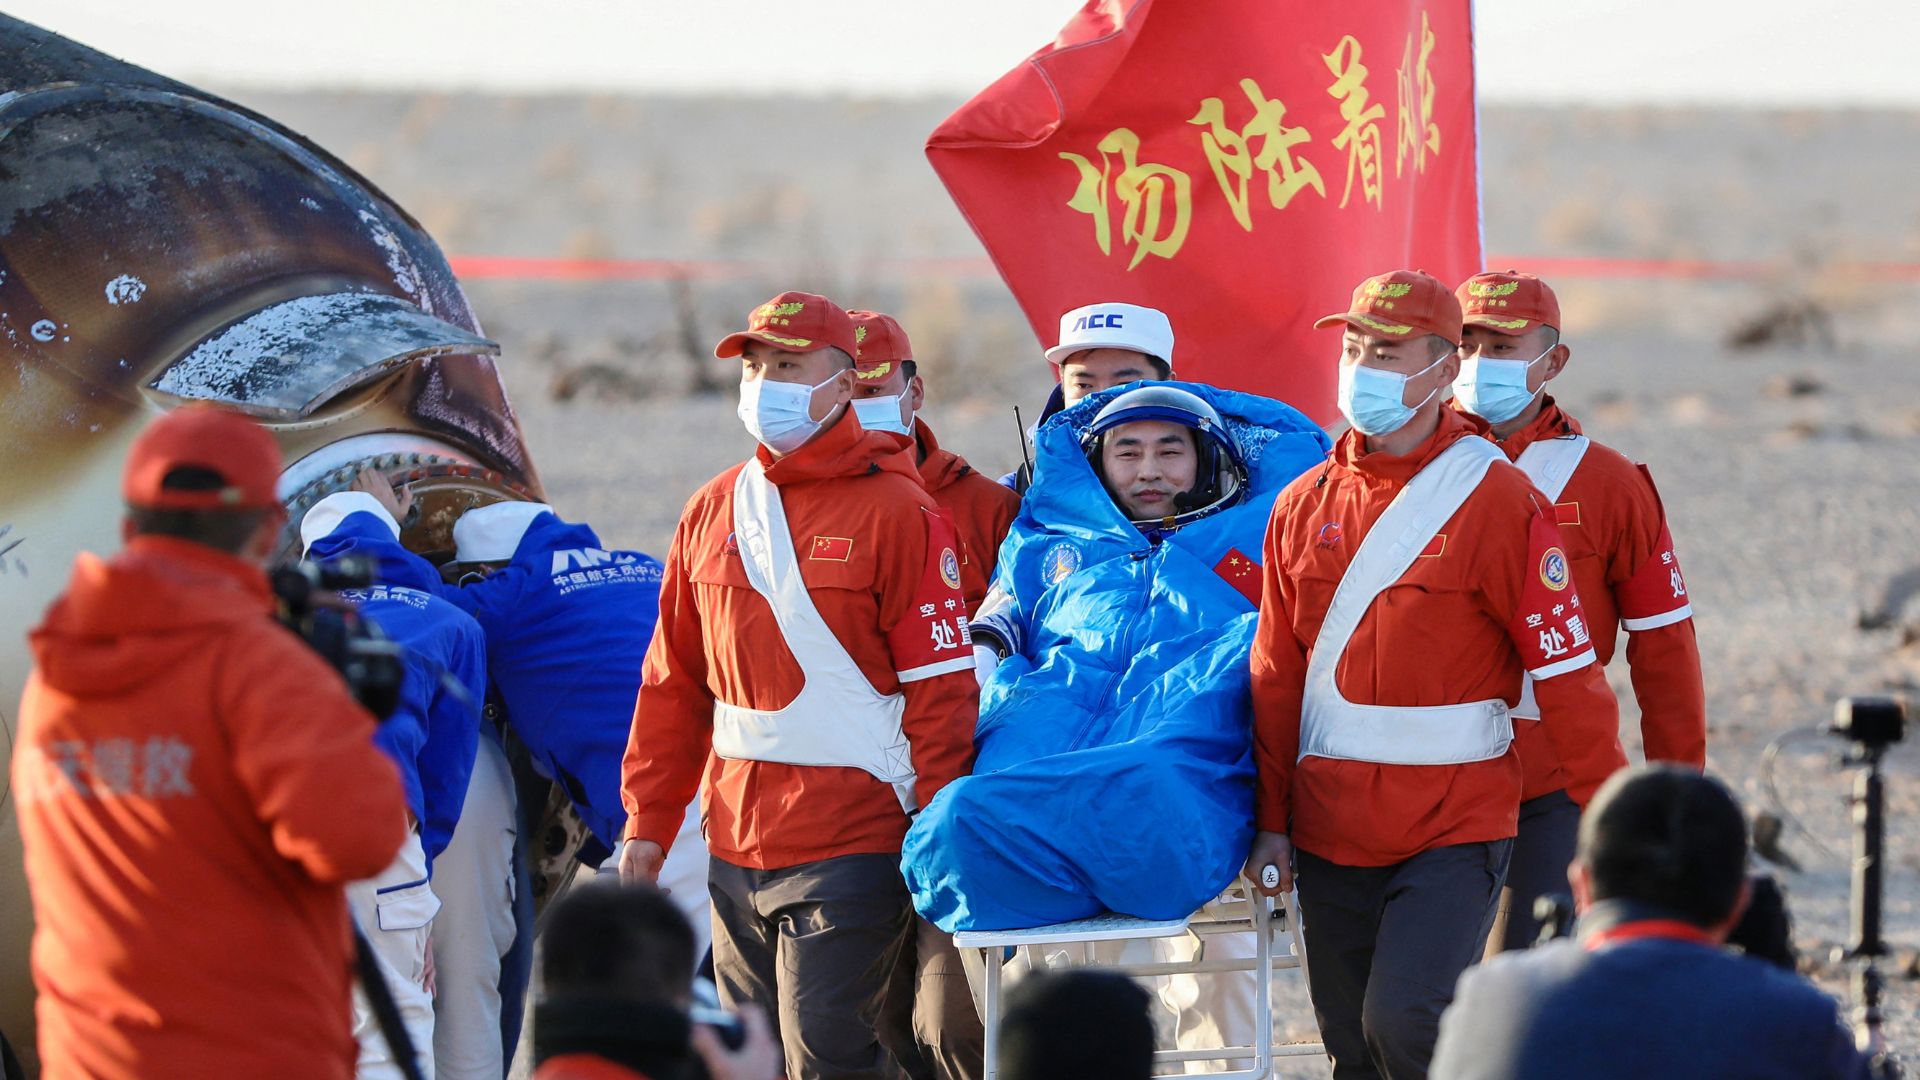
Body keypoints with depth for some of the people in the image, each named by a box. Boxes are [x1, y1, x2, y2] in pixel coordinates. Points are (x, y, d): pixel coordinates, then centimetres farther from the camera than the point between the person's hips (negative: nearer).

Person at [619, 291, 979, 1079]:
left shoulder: (898, 512, -5)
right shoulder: (713, 512, 12)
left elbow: (941, 688, -8)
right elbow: (675, 681, 17)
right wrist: (648, 819, 14)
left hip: (850, 846, -6)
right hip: (737, 849, 6)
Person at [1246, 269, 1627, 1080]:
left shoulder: (1498, 502, -7)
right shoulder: (1304, 505, 8)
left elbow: (1566, 672, -6)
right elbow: (1278, 678, 13)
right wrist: (1272, 822, 10)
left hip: (1455, 829, -5)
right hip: (1330, 831, 5)